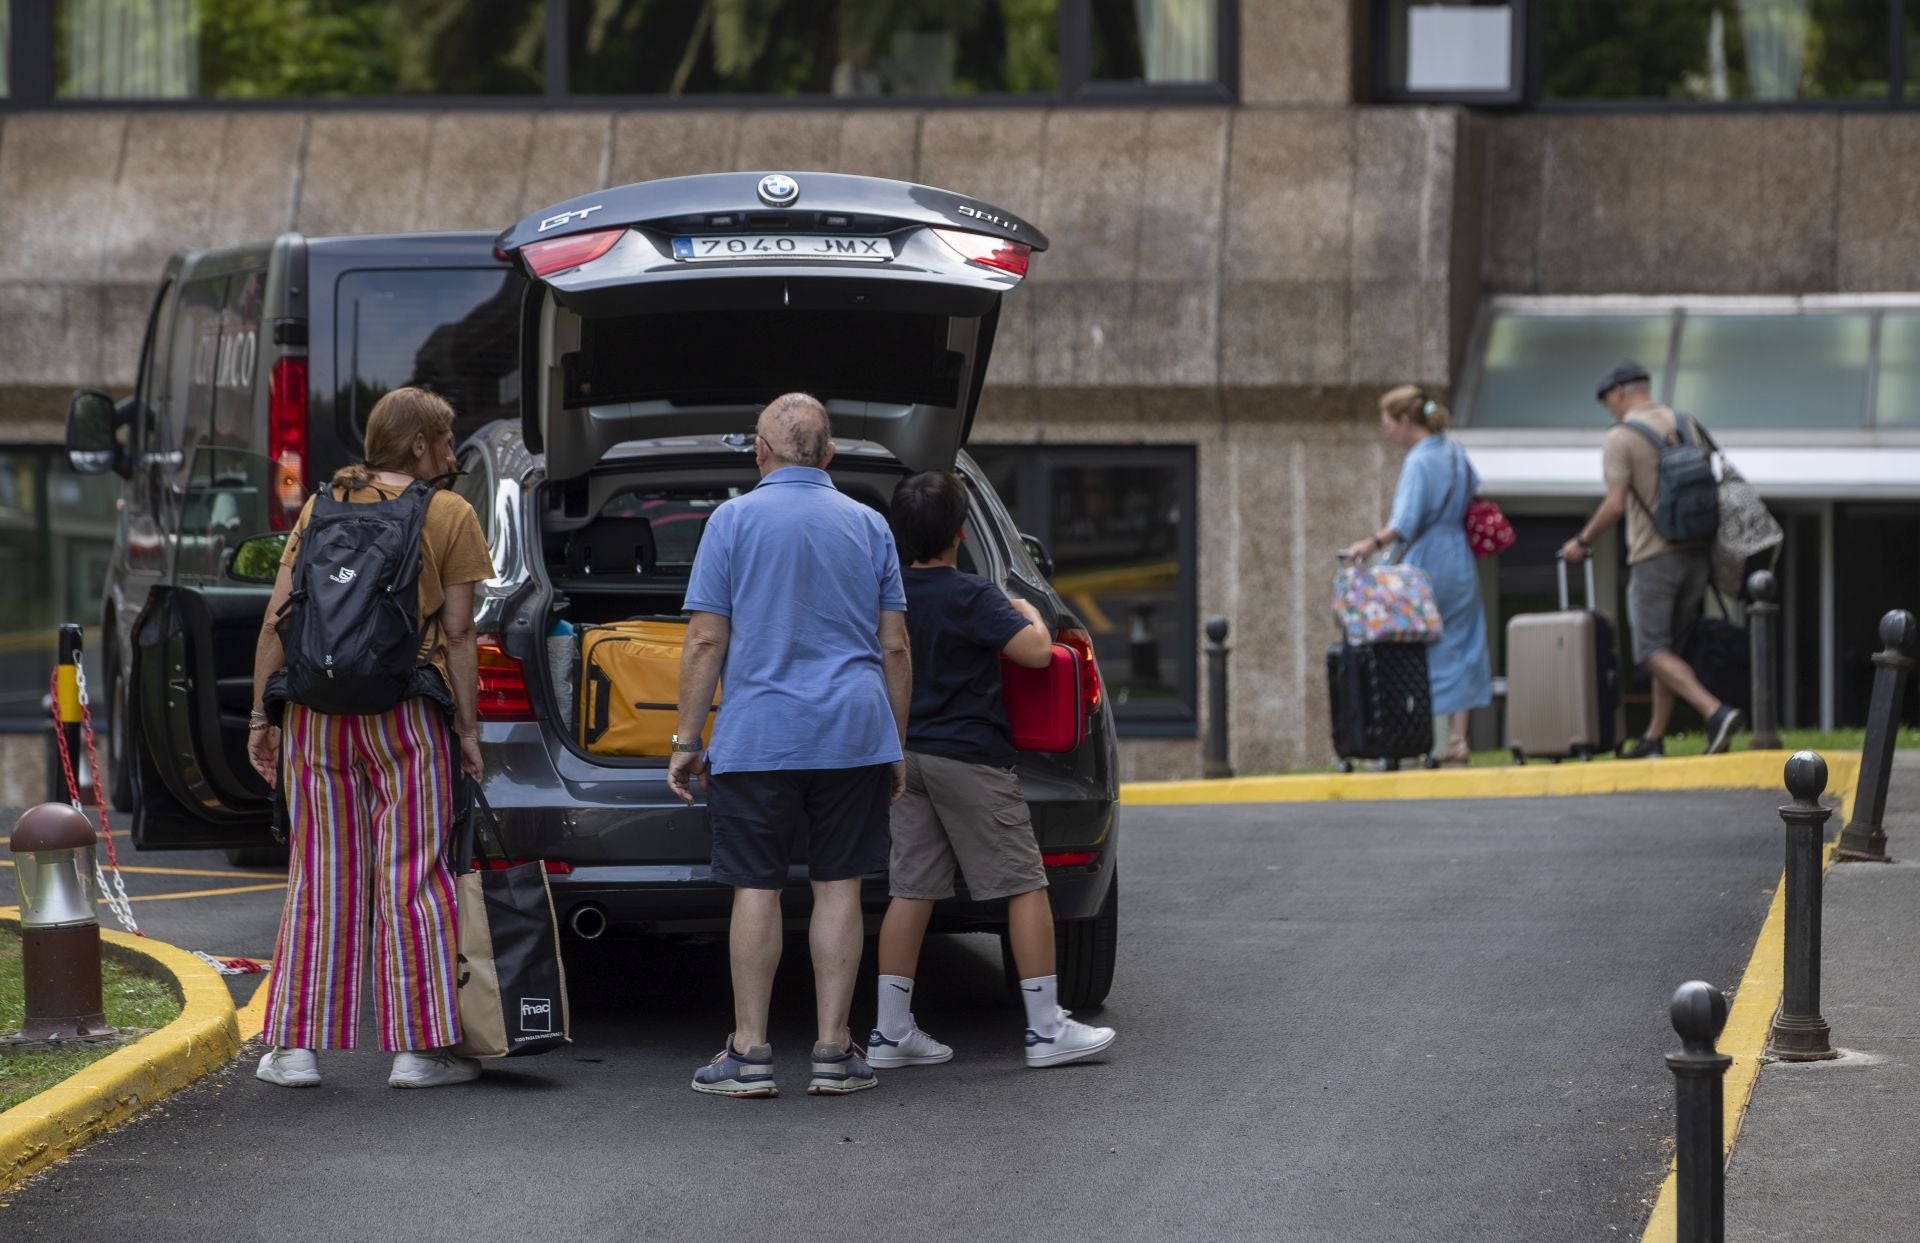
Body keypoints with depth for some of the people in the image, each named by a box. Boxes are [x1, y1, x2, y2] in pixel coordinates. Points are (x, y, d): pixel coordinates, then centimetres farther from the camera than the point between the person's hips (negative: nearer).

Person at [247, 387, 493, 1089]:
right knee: (412, 877, 1)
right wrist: (467, 728, 0)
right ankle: (418, 1049, 1)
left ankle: (295, 1046, 8)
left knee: (320, 875, 9)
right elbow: (458, 636, -4)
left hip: (315, 710, 3)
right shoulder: (450, 515, 0)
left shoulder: (321, 505, 11)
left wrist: (261, 715, 8)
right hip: (404, 713, -3)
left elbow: (277, 621, 5)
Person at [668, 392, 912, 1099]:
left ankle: (749, 1054, 2)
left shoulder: (735, 520, -2)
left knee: (756, 888, 1)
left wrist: (686, 739, 2)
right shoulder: (868, 526, 8)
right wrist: (896, 747, 16)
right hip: (853, 734, 2)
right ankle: (833, 1053, 4)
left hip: (758, 737, -2)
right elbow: (894, 647, 9)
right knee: (838, 887, 4)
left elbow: (706, 641, -4)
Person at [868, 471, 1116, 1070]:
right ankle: (1046, 1028, -3)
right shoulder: (971, 598, -15)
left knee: (912, 890, 7)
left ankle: (890, 1031, 5)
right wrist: (1029, 613, -2)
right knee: (1025, 886, -1)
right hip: (968, 757, -7)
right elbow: (1034, 651, -21)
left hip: (908, 752, 7)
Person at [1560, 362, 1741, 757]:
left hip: (1653, 556, -7)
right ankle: (1654, 739, 16)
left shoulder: (1620, 437, -8)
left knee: (1653, 650, -5)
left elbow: (1615, 505, -15)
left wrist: (1582, 541, -1)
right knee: (1668, 644, 14)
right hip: (1696, 553, 7)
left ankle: (1715, 713, -23)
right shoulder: (1687, 425, 12)